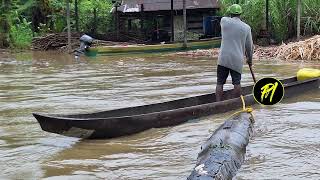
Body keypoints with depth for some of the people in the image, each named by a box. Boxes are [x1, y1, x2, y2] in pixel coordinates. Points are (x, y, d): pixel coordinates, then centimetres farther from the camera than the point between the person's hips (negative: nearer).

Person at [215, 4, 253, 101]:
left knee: (220, 83, 2)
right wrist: (249, 59, 26)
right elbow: (249, 46, 12)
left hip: (223, 58, -1)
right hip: (237, 60, 1)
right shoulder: (246, 27, 4)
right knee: (237, 83, 6)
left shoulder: (224, 21, 0)